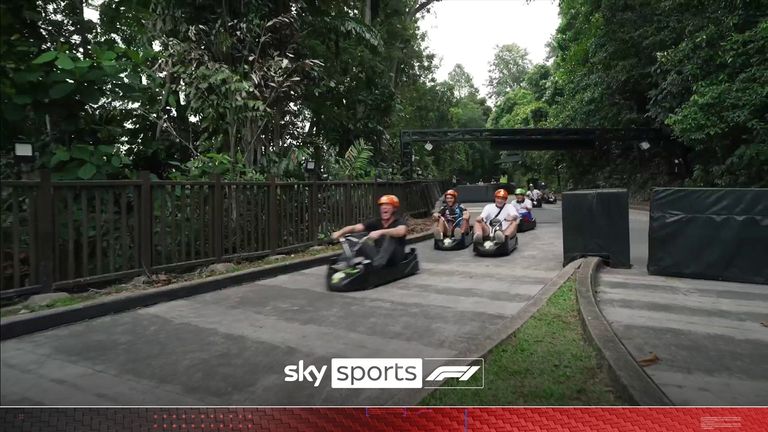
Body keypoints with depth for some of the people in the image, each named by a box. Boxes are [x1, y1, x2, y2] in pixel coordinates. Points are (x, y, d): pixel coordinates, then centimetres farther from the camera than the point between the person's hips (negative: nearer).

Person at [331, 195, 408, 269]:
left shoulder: (400, 221, -10)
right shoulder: (376, 222, 2)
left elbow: (401, 231, -37)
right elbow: (355, 228, -11)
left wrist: (380, 232, -50)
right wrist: (340, 232, -30)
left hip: (396, 257, -5)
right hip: (378, 254, 5)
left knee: (390, 236, -32)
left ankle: (378, 262, -45)